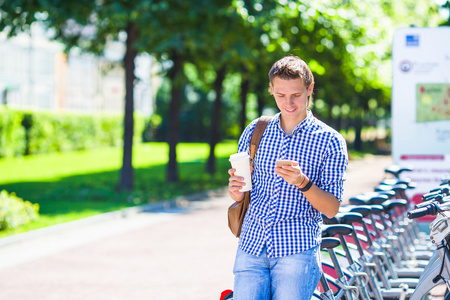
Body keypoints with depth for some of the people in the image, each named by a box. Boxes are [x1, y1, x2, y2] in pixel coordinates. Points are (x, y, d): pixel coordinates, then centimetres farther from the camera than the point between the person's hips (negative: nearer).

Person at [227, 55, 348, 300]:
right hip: (251, 245, 3)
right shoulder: (254, 131, 10)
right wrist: (236, 193, -8)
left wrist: (303, 183, -22)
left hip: (297, 251, -3)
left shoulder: (329, 141, 0)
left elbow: (332, 209, -4)